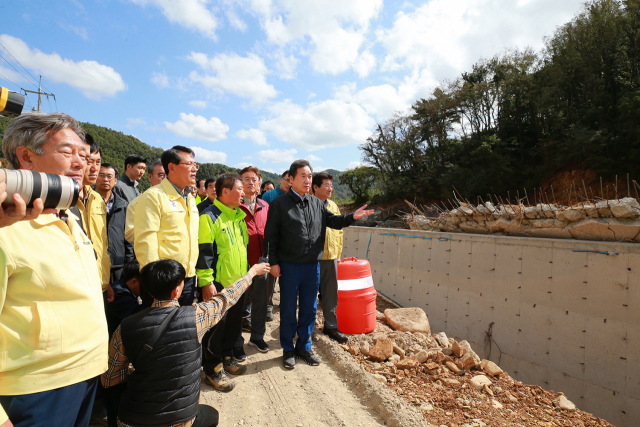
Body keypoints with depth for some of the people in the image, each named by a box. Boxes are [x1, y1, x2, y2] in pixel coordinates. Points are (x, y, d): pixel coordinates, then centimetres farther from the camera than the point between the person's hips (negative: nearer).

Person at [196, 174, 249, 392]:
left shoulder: (239, 216, 12)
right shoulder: (209, 216, -14)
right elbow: (204, 251, -17)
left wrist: (246, 274, 19)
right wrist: (206, 282, -19)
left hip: (238, 282, 8)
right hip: (218, 283, -8)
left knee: (234, 321, 18)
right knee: (216, 325, 3)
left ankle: (228, 357, 37)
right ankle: (213, 368, 20)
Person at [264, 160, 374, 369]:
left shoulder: (317, 203, 7)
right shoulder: (279, 204, -6)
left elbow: (332, 221, 13)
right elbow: (271, 236, -5)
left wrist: (352, 217, -5)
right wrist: (273, 262, -8)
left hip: (313, 265, 4)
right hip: (289, 266, -4)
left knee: (309, 309, 14)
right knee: (288, 310, 9)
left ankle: (304, 347, 32)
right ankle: (288, 350, 27)